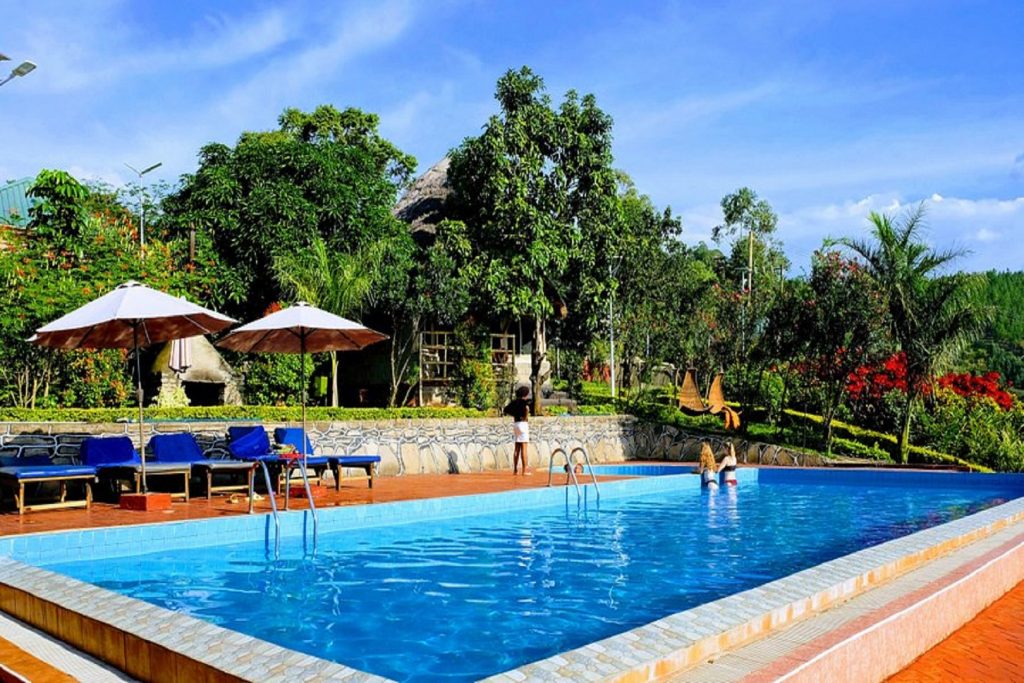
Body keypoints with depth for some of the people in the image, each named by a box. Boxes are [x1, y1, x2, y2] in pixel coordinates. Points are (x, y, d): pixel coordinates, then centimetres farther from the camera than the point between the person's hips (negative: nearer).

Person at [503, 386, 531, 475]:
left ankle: (515, 470, 10)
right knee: (524, 448, -6)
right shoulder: (524, 401, -9)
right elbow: (527, 407, -30)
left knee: (516, 448, 9)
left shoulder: (514, 401, 12)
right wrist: (526, 417, -16)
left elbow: (506, 410, 17)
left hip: (515, 424, 7)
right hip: (523, 423, -7)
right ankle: (525, 470, -6)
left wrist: (513, 415, 13)